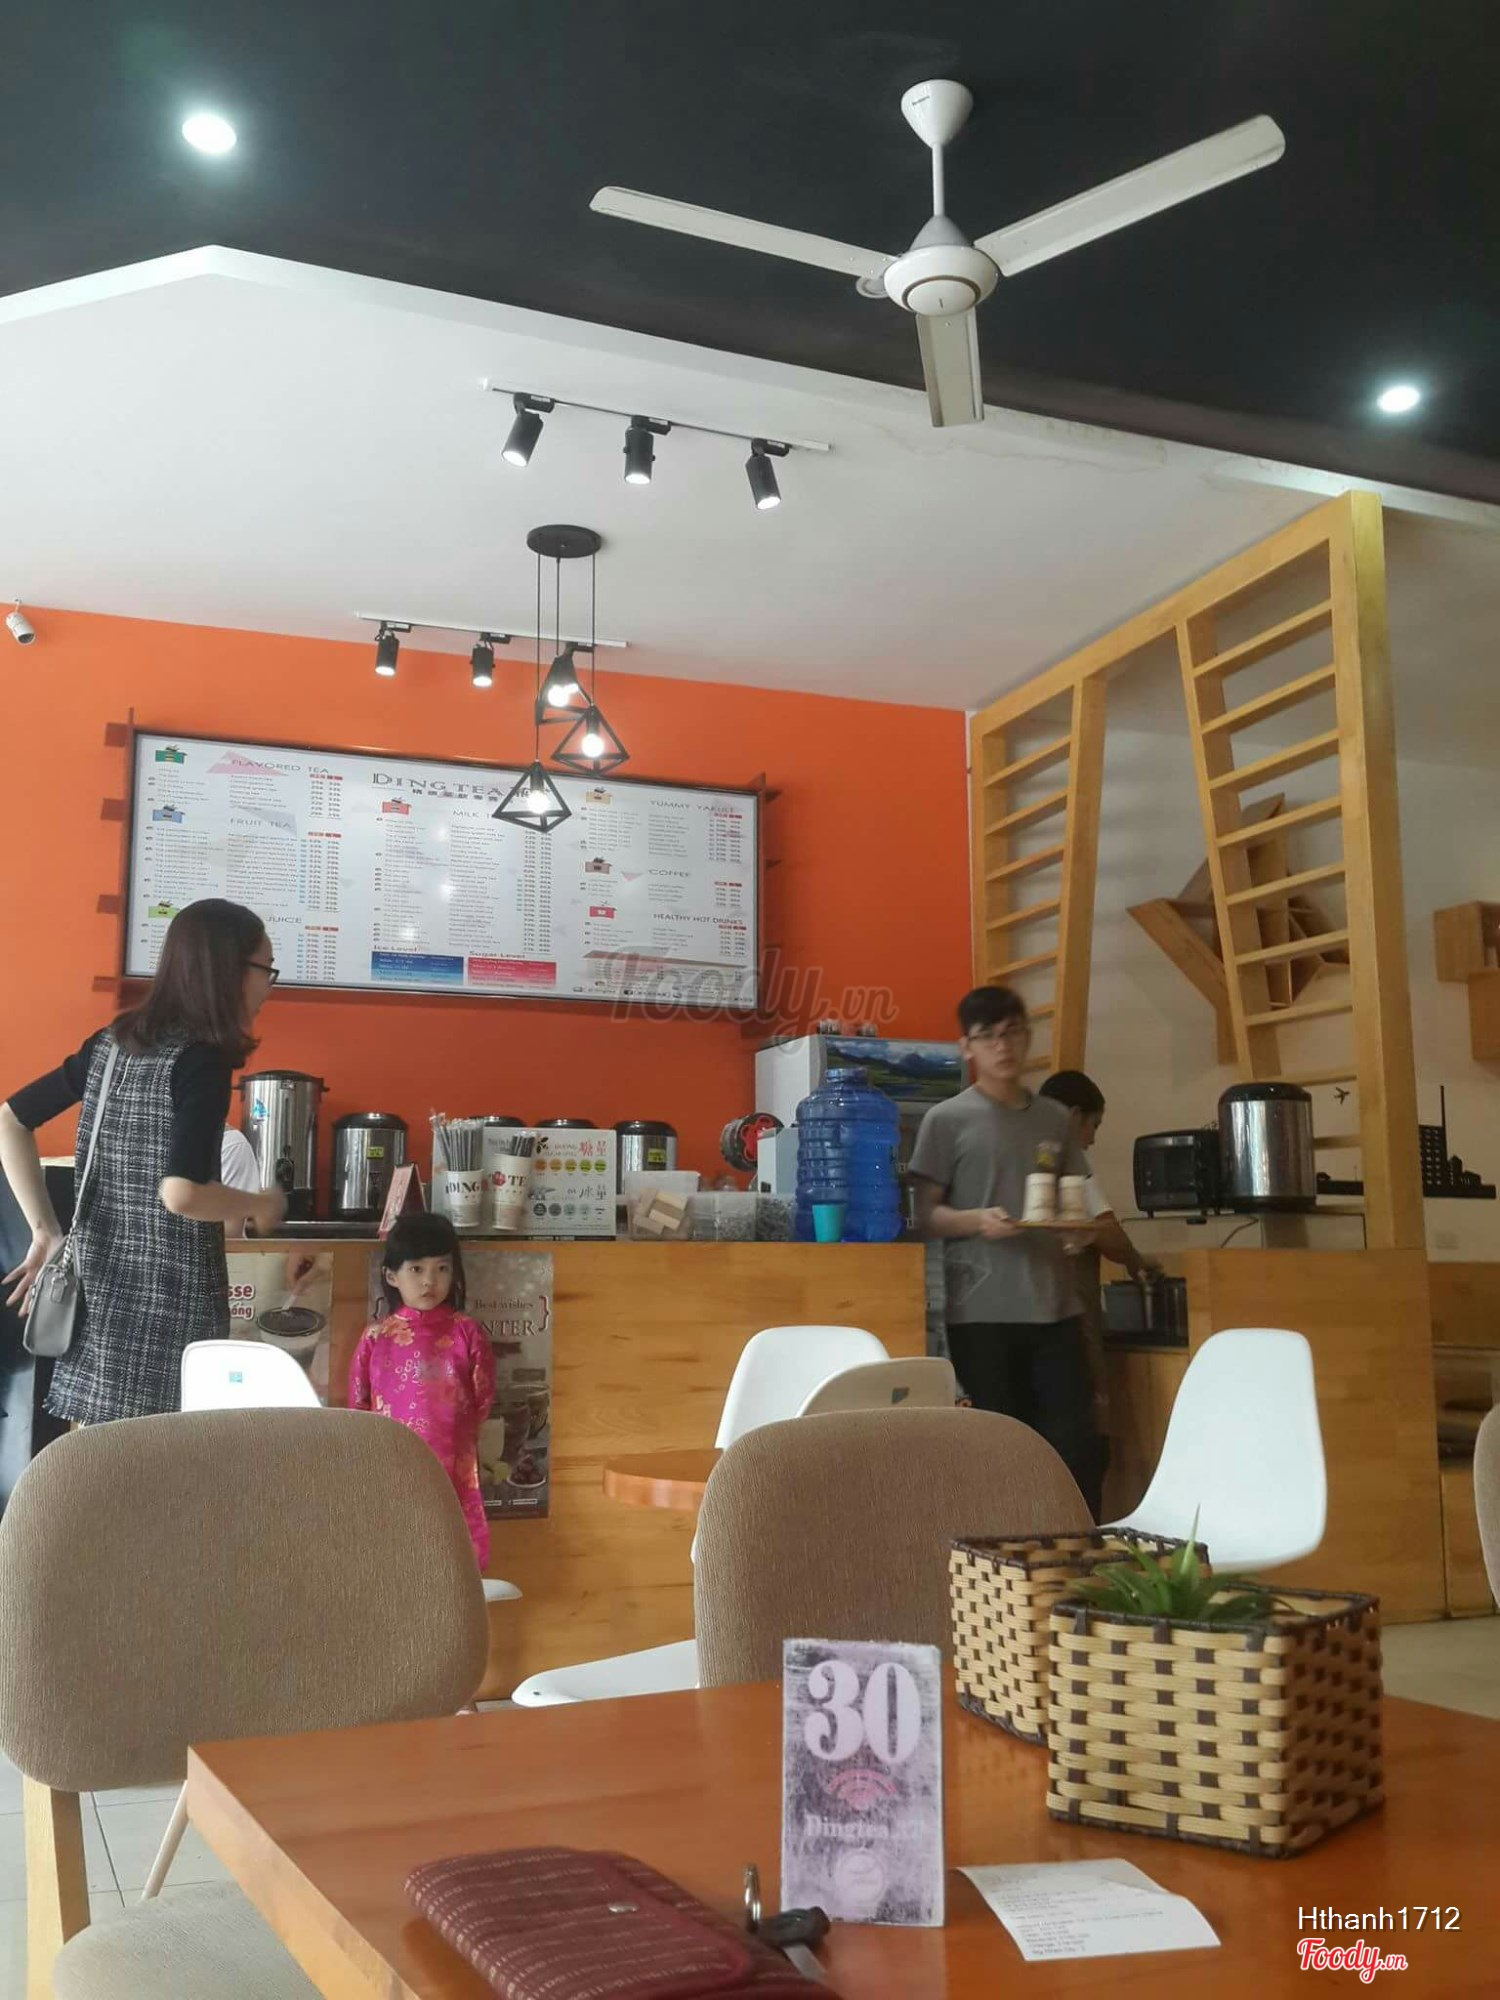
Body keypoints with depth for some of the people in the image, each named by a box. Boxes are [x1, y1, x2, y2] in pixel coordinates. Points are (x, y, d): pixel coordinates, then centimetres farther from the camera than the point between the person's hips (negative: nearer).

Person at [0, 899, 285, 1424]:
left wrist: (45, 1232, 11)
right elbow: (180, 1194, -24)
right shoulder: (202, 1060, -15)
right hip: (169, 1295, -8)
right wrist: (258, 1207, -5)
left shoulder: (111, 1042, 8)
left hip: (97, 1281, 8)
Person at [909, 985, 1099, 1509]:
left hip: (1055, 1307, 4)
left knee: (1073, 1443, 3)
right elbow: (924, 1214, -2)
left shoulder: (1054, 1119, 13)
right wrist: (976, 1220, -21)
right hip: (982, 1311, -4)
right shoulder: (947, 1120, -1)